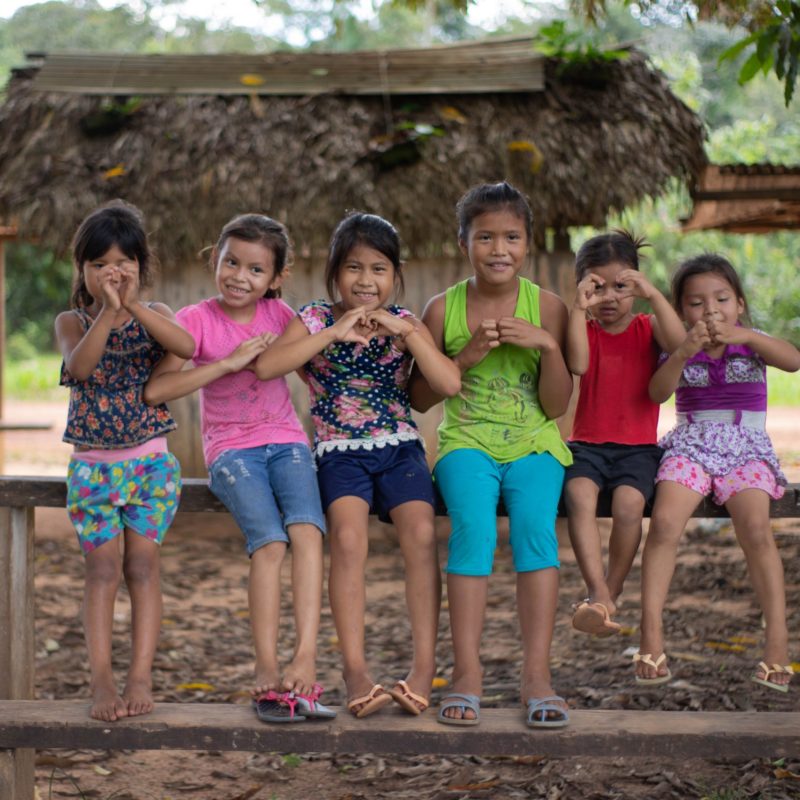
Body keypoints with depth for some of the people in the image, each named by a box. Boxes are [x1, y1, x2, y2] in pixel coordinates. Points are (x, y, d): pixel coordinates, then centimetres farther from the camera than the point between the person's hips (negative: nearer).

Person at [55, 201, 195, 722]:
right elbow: (80, 366, -20)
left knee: (142, 563, -3)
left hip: (150, 462, 0)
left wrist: (134, 305, -29)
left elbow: (187, 346, -20)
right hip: (92, 465, 0)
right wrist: (107, 310, -30)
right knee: (102, 568, -4)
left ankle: (142, 678, -2)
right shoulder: (72, 322, 2)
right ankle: (103, 682, -5)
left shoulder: (154, 315, 3)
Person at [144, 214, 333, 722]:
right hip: (231, 448, -2)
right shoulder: (197, 320, -3)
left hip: (286, 440, 3)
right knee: (269, 542, -25)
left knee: (306, 529, -26)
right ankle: (268, 672, -21)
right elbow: (156, 389, -16)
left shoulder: (279, 314, 7)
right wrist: (230, 362, -18)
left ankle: (306, 659, -30)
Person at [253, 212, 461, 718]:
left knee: (421, 533, -23)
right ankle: (355, 670, -22)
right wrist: (335, 332, -18)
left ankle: (425, 666, -17)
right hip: (340, 449, -1)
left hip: (400, 446, 1)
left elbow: (450, 384, -9)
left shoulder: (406, 324, 6)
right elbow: (265, 365, -16)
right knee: (348, 538, -26)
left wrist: (407, 331, -16)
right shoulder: (316, 319, 3)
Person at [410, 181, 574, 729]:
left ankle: (537, 674, -24)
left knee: (537, 524, -28)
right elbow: (420, 398, 5)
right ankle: (467, 673, -24)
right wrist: (465, 357, -9)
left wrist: (547, 345, -14)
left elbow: (556, 406, 1)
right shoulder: (443, 308, 3)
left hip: (534, 445, 0)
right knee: (474, 525, -29)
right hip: (467, 442, 0)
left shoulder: (547, 307, 2)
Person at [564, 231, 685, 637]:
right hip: (588, 443, 1)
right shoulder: (584, 328, 8)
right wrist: (579, 308, -19)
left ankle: (610, 593, -11)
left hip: (638, 446, 0)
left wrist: (654, 294, -21)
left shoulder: (647, 327, 8)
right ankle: (599, 595, -35)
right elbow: (578, 364, -15)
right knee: (578, 494, -31)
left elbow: (680, 343, -15)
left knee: (628, 502, -30)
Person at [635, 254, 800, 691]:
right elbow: (657, 392, -7)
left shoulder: (751, 343, 10)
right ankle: (651, 635, -24)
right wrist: (684, 352, -23)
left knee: (756, 527, -28)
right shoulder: (681, 349, 11)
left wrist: (743, 335, -24)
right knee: (664, 521, -26)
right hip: (690, 448, 1)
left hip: (747, 449, -1)